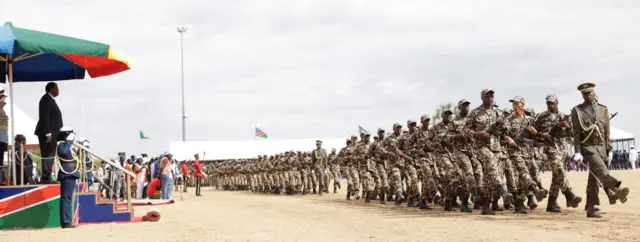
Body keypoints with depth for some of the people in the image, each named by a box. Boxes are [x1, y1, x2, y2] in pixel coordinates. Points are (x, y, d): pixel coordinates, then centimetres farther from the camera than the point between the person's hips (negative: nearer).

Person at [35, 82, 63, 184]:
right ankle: (45, 178, -10)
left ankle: (47, 177, 14)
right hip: (47, 133, -10)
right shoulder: (46, 99, -12)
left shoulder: (50, 99, 18)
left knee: (50, 156, 11)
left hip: (51, 133, 10)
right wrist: (48, 133, -23)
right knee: (47, 155, -10)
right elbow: (44, 117, -19)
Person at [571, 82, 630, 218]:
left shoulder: (603, 109, 11)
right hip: (587, 147, -4)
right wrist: (577, 152, -10)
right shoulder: (577, 110, 0)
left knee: (594, 177, 4)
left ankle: (591, 209, 7)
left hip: (601, 147, 4)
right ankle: (616, 191, -44)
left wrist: (610, 150, 6)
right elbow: (576, 133, -3)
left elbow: (607, 132, 12)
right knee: (601, 170, -27)